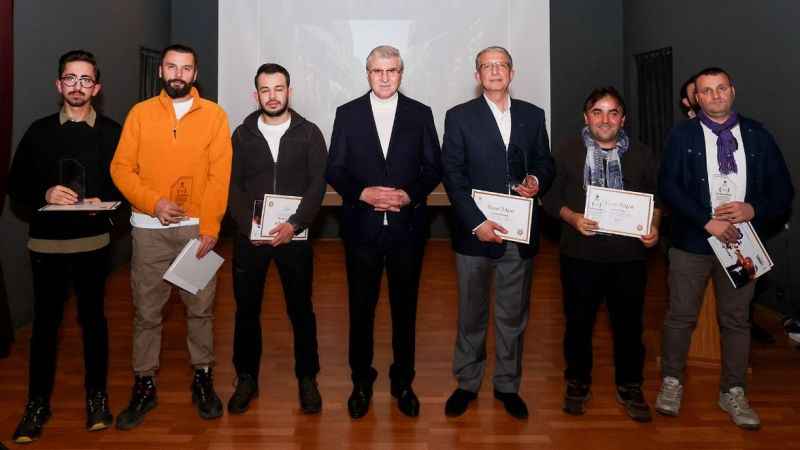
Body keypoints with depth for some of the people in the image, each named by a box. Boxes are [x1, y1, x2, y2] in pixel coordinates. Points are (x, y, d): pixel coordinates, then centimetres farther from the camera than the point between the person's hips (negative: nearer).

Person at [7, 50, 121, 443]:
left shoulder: (111, 132, 2)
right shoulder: (39, 131, 4)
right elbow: (16, 186, 5)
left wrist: (105, 201, -15)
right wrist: (45, 194, -14)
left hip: (93, 241, 0)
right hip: (46, 242, 1)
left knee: (93, 318, 10)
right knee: (45, 322, 7)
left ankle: (97, 396, 24)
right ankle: (37, 403, 21)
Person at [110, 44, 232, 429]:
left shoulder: (214, 115, 1)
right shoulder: (140, 113, 5)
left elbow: (219, 176, -5)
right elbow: (121, 168, 0)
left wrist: (210, 227, -12)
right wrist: (153, 202, -14)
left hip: (197, 227, -1)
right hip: (149, 229, 1)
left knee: (200, 308, 7)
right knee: (146, 311, 7)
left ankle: (202, 378, 23)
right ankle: (144, 385, 20)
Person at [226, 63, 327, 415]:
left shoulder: (309, 133, 2)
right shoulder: (242, 135, 7)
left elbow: (317, 185, -5)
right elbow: (233, 186, 3)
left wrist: (294, 225, -17)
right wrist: (248, 225, -12)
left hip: (294, 235, -1)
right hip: (249, 237, 2)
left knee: (301, 309, 6)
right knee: (246, 309, 8)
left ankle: (307, 378, 21)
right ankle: (246, 379, 24)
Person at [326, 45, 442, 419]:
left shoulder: (421, 114, 4)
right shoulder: (347, 114, 3)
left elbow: (433, 168, 3)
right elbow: (334, 171, 1)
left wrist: (409, 195, -14)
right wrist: (364, 193, -15)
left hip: (407, 226, 0)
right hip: (361, 227, 0)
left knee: (404, 307, 11)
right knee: (361, 307, 9)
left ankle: (402, 382, 27)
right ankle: (361, 382, 26)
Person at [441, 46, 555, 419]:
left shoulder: (532, 115, 9)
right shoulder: (459, 117, 0)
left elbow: (545, 162, 14)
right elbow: (453, 175, -6)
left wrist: (538, 182, -10)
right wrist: (477, 222, -15)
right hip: (475, 232, -2)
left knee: (513, 315, 12)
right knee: (471, 314, 10)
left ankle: (508, 385, 27)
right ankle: (467, 383, 26)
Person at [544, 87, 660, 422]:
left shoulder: (642, 155, 7)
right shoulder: (568, 152, 2)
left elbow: (657, 197, 11)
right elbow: (551, 197, 2)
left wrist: (654, 226, -7)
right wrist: (572, 218, -15)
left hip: (629, 255, 1)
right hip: (580, 254, -1)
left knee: (629, 323, 10)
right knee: (578, 321, 10)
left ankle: (629, 387, 29)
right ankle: (577, 383, 30)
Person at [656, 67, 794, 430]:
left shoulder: (758, 135, 6)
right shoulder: (682, 135, 0)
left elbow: (782, 189, 6)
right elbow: (668, 186, -10)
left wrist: (754, 210, -14)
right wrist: (707, 221, -18)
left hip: (741, 240, 2)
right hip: (692, 240, -2)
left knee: (736, 319, 11)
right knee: (681, 315, 6)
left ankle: (733, 393, 24)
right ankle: (671, 382, 23)